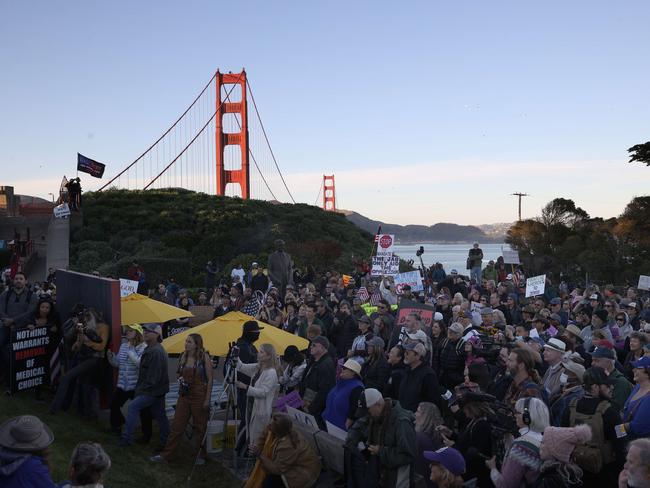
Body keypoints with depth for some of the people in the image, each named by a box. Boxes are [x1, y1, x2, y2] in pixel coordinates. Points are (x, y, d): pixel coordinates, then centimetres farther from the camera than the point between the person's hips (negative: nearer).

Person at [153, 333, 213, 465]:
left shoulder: (204, 357, -10)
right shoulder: (183, 356, 5)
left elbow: (210, 379, -10)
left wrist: (207, 399, -14)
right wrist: (179, 377, -3)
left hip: (199, 396, -5)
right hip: (184, 395, 5)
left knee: (200, 427, 6)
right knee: (177, 425, 6)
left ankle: (201, 456, 20)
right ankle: (166, 455, 12)